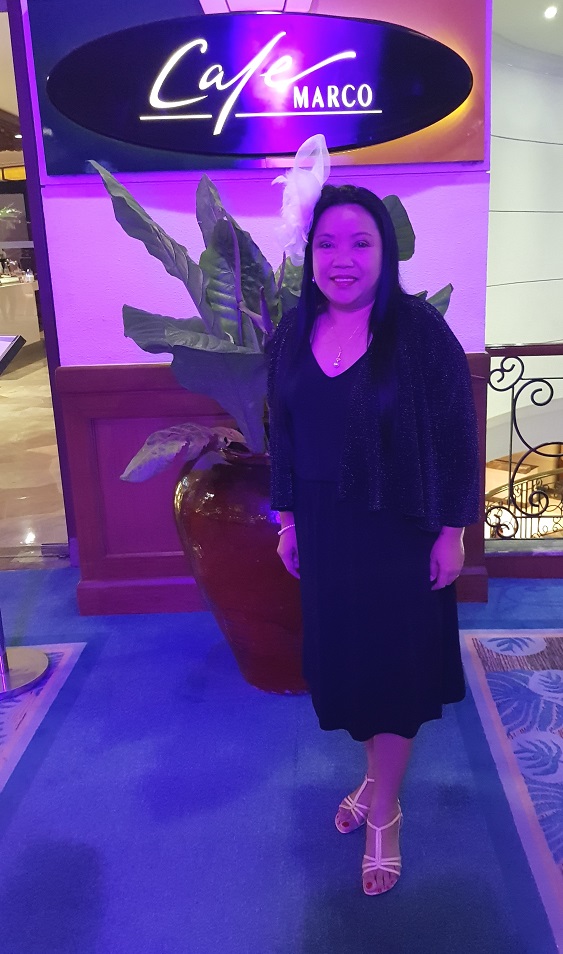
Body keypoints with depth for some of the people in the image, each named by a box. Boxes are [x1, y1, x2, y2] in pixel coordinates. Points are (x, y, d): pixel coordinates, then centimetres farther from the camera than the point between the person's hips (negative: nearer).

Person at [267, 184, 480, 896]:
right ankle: (378, 775, 42)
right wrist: (288, 521, 9)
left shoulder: (419, 329, -14)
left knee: (392, 665, 8)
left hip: (398, 531, -4)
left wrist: (451, 531, -9)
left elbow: (457, 436, -10)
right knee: (341, 659, 16)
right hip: (323, 532, 5)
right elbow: (281, 435, 7)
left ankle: (384, 810, 29)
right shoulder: (293, 333, 0)